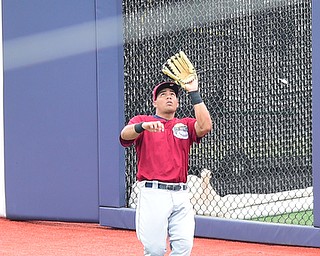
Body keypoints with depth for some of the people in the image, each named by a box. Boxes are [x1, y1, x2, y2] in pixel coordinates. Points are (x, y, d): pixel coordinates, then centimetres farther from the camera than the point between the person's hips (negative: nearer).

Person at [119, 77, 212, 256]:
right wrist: (144, 126, -35)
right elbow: (125, 135, -13)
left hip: (181, 194, 3)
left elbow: (205, 126, -4)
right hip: (153, 194, -3)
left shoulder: (185, 125, 18)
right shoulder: (141, 120, 10)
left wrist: (194, 93, -2)